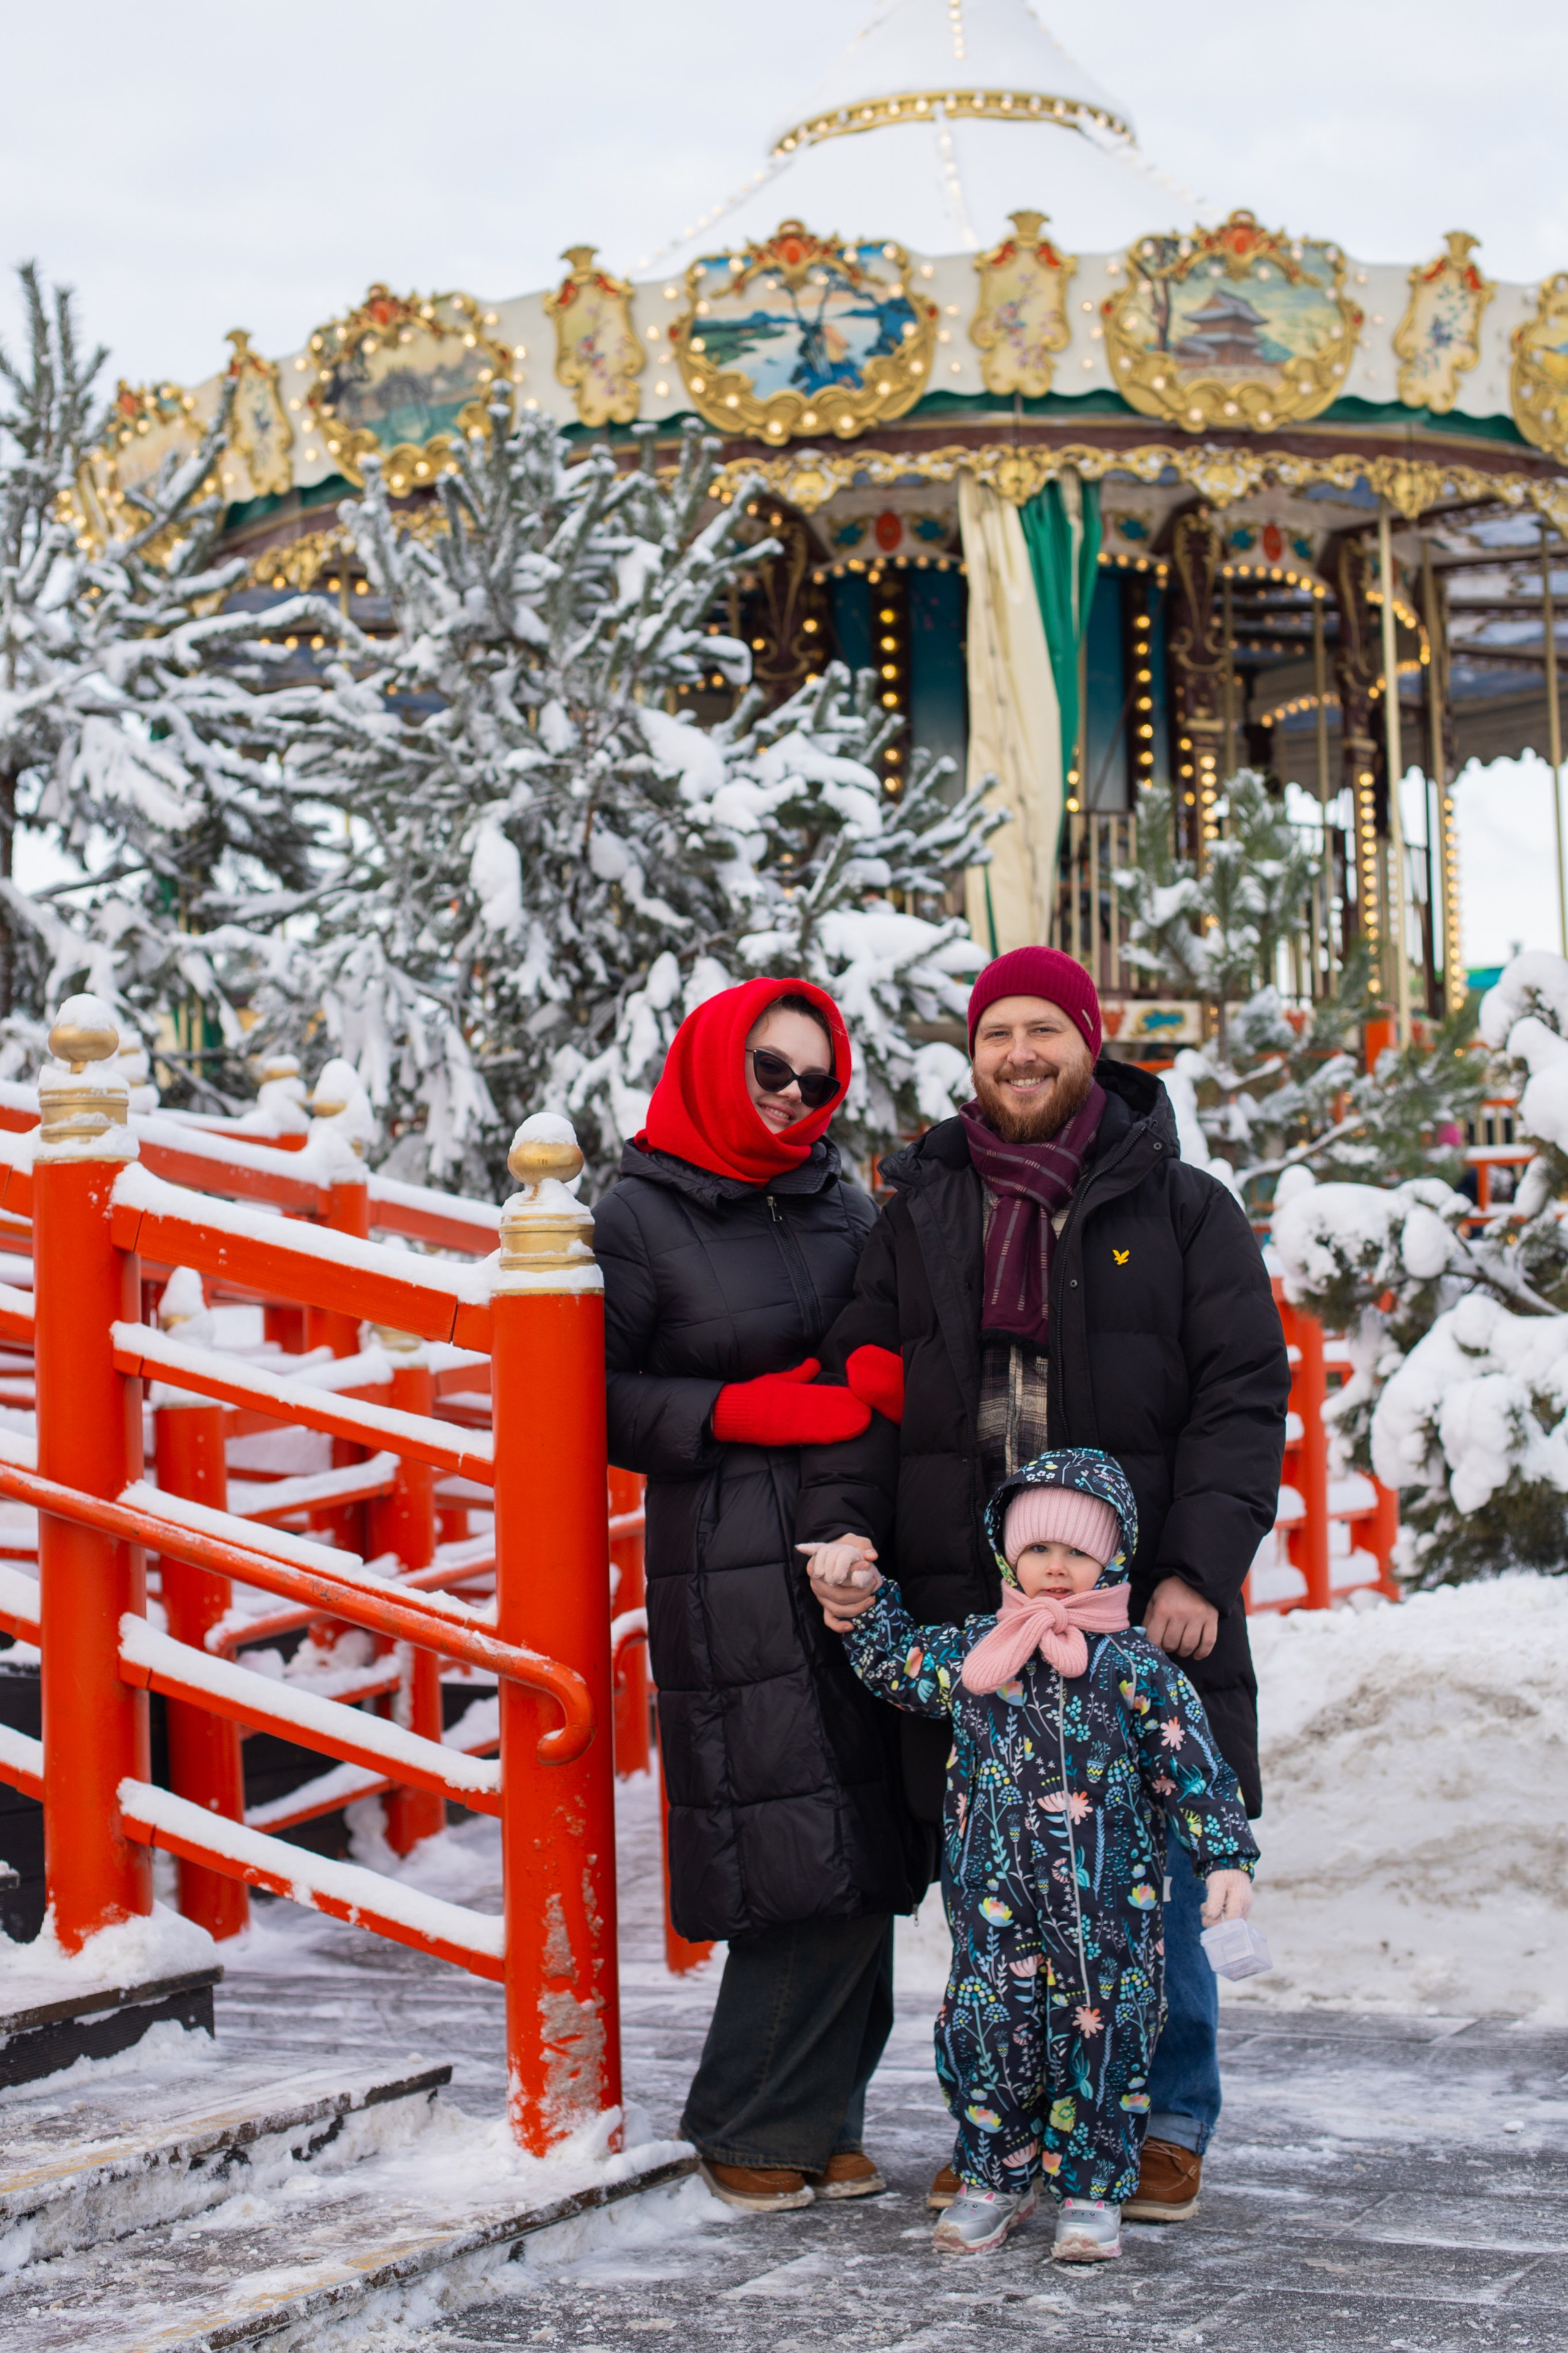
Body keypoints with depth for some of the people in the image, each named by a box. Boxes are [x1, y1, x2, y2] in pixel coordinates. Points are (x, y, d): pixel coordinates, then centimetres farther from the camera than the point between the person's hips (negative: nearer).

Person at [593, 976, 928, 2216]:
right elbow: (597, 1399, -3)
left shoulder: (844, 1206, 16)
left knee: (862, 1852, 3)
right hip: (731, 1574, -5)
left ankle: (815, 2120, 14)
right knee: (795, 1858, -8)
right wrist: (748, 1410, -12)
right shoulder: (642, 1217, 1)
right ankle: (758, 2126, 6)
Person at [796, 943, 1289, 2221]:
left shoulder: (1182, 1208, 5)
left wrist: (1200, 1569, -12)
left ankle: (1170, 2127, 17)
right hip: (965, 1612, 3)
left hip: (1141, 1612, -2)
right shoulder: (920, 1215, 14)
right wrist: (842, 1528, -5)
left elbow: (1242, 1398, 0)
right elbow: (863, 1389, 12)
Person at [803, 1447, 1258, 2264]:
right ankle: (994, 2179, 20)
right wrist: (858, 1597, 13)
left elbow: (1194, 1767, 0)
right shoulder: (967, 1653, 6)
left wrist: (1226, 1858, -6)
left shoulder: (1136, 1669, -2)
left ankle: (1091, 2190, 17)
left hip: (1107, 1900, -2)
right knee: (986, 2032, 1)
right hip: (994, 1898, 2)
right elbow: (895, 1662, 25)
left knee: (1101, 2036, 2)